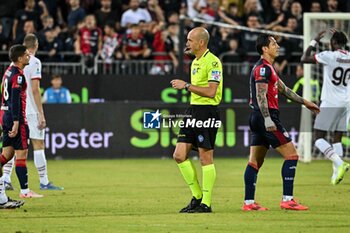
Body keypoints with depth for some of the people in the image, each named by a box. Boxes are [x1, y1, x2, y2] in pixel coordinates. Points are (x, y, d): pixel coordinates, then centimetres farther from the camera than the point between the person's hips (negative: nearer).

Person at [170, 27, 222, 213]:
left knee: (206, 158, -4)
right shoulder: (195, 62, 17)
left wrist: (186, 86, -16)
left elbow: (211, 91, -20)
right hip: (193, 110, 9)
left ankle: (206, 203, 2)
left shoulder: (212, 62, -12)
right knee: (179, 156, 4)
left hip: (207, 112, -9)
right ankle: (197, 196, 14)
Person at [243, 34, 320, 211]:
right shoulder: (263, 68, -12)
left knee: (255, 161, 8)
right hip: (266, 117, -10)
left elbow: (282, 89, 28)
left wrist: (304, 102, 30)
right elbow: (260, 95, -21)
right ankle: (287, 199, -10)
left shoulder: (267, 68, 20)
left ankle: (248, 202, 7)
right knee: (291, 155, -8)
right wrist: (267, 119, -28)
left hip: (258, 118, 10)